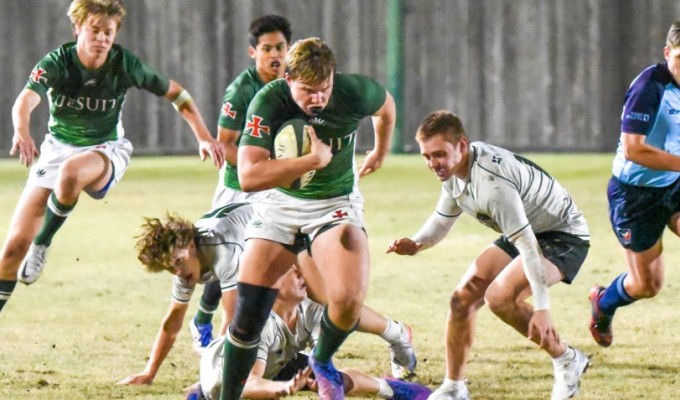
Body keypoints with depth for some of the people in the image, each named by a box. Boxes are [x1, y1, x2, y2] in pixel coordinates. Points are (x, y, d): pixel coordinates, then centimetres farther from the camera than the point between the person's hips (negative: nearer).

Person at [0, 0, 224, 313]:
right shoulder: (57, 62, -17)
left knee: (71, 172, -40)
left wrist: (204, 137, -12)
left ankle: (42, 244, -16)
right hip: (57, 148, 1)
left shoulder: (125, 64, -14)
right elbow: (26, 99, -35)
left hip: (106, 150, -1)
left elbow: (175, 93, -2)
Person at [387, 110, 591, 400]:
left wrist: (541, 308, -38)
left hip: (563, 235, -9)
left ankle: (567, 362, -8)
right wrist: (416, 245, -13)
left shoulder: (491, 181, -34)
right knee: (463, 298, 0)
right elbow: (442, 220, 10)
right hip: (522, 234, 9)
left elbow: (527, 245, -36)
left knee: (499, 297, -27)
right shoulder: (453, 170, -5)